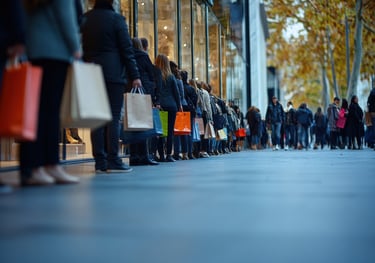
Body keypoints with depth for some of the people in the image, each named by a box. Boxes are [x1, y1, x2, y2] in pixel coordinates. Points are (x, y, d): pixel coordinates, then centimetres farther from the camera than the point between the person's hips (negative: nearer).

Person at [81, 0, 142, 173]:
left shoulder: (84, 19, 12)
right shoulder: (116, 19, -3)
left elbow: (80, 49, 14)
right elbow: (127, 49, -5)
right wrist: (134, 76, -4)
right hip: (113, 74, -5)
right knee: (113, 118, -4)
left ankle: (100, 162, 3)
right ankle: (113, 161, -7)